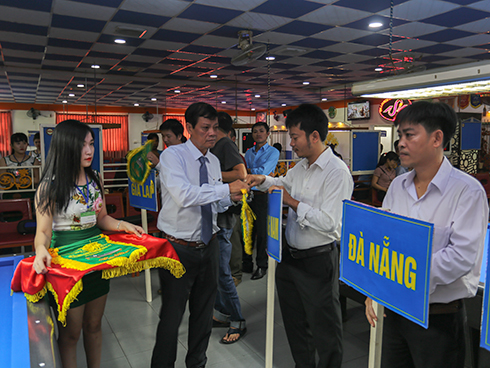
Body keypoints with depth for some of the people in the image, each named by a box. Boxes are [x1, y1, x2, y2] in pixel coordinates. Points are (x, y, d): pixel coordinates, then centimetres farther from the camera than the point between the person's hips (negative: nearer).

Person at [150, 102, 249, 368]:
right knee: (172, 316, 7)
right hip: (179, 248, -6)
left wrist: (232, 198, -5)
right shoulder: (173, 155, -13)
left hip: (208, 245, 7)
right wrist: (226, 189, -29)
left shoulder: (214, 161, 8)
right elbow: (184, 195, -30)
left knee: (204, 313, 19)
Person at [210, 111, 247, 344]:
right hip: (213, 215, 10)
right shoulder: (217, 147, 17)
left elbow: (241, 174, -27)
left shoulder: (226, 145, -12)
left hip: (222, 218, -10)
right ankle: (222, 313, 31)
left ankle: (237, 322, 12)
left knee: (222, 272, -3)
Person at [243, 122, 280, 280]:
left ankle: (262, 266, 13)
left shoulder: (273, 152, -1)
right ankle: (247, 263, 22)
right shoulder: (248, 153, 16)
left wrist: (248, 170, -4)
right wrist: (257, 173, -6)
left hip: (262, 195, -5)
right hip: (248, 194, 5)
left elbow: (263, 171, -13)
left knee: (262, 231, 1)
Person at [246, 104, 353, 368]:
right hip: (290, 256, 9)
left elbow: (329, 223, -27)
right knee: (294, 322, 23)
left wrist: (291, 202, -22)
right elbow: (284, 182, 28)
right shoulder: (301, 167, 6)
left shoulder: (336, 172, -20)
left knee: (324, 328, 9)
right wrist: (263, 180, 9)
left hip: (318, 262, -9)